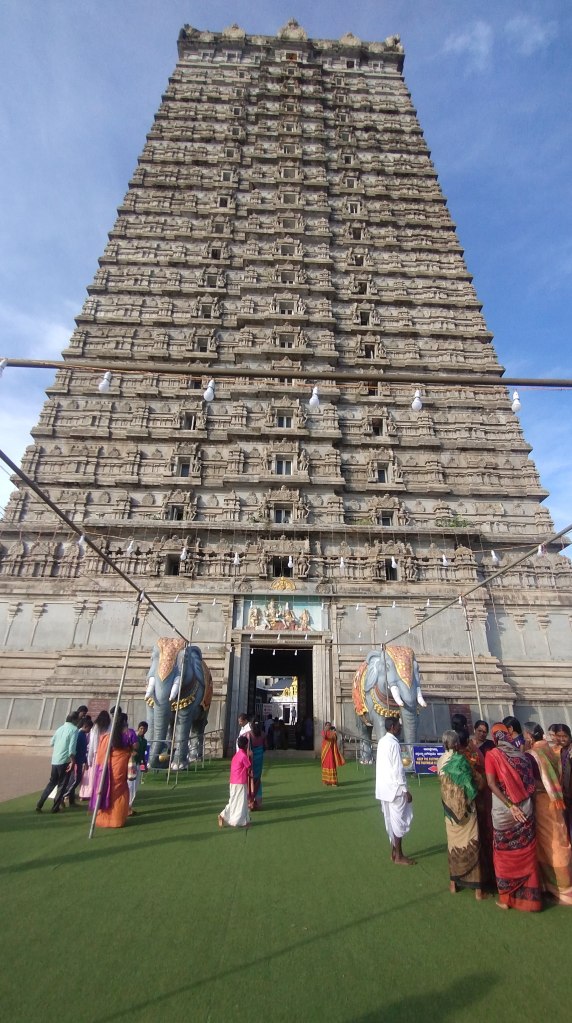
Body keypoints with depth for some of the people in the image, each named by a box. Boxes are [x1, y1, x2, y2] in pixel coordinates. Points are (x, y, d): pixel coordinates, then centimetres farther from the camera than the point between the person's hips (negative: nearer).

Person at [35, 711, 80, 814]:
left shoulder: (60, 728, 10)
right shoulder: (74, 729, -11)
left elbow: (51, 742, 21)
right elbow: (72, 747, -19)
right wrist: (72, 761, -17)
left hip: (54, 760, 6)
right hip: (65, 761, -6)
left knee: (52, 782, 21)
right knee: (62, 785, 8)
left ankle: (39, 805, 18)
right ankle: (55, 808, 11)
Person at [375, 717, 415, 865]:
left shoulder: (382, 741, 7)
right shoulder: (394, 743, -20)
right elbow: (398, 769, -21)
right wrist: (405, 790, -14)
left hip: (385, 787, 8)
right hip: (394, 787, -8)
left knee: (391, 820, 17)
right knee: (399, 821, 4)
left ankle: (394, 851, 27)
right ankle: (399, 856, 14)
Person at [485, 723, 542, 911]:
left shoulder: (492, 755, -9)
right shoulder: (521, 754, 0)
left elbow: (491, 783, -17)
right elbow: (530, 782, 2)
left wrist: (510, 806, -13)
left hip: (503, 812, -3)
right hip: (525, 809, 3)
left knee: (505, 854, 13)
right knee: (525, 854, 16)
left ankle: (506, 898, 24)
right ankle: (529, 897, 26)